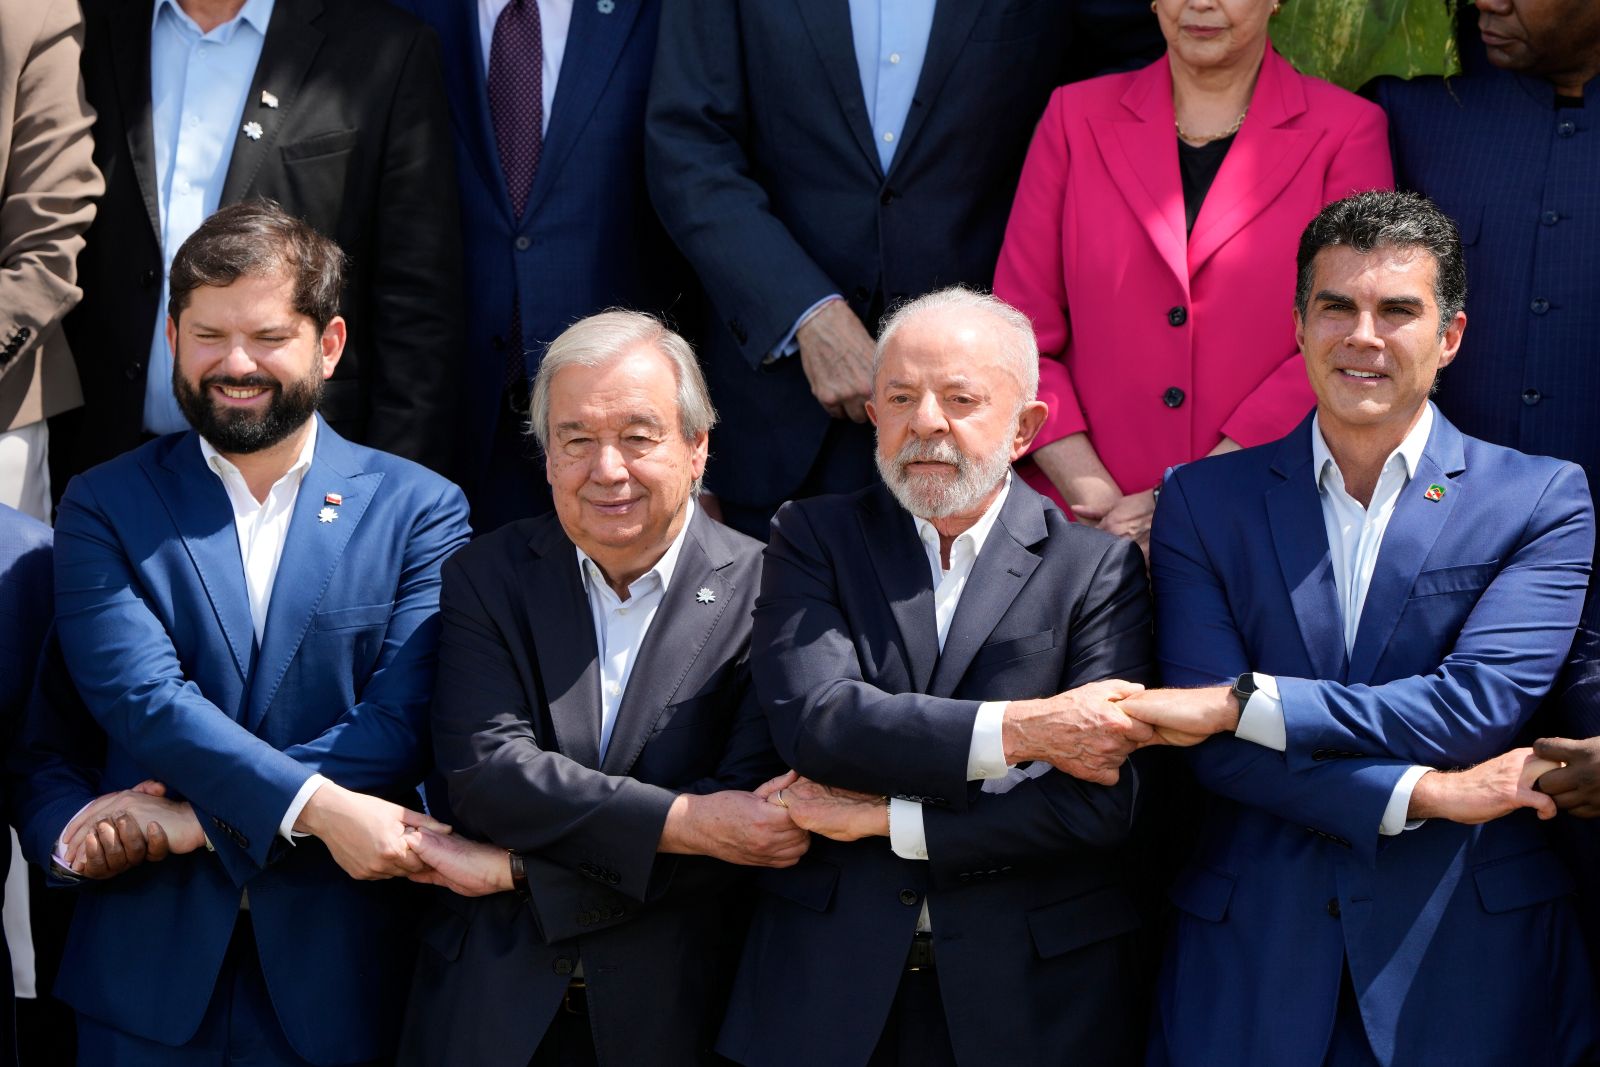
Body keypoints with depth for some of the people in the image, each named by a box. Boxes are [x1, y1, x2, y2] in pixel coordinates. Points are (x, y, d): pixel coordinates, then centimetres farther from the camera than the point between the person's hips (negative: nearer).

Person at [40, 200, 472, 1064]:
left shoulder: (419, 509, 2)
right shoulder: (104, 507, 3)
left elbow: (399, 726, -8)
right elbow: (143, 697, -11)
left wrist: (193, 816, -15)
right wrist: (317, 806, -23)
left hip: (339, 969, 0)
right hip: (151, 968, 0)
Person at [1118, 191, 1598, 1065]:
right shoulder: (1202, 501, 5)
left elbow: (1480, 706, -12)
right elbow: (1213, 749, -5)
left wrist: (1240, 702, -14)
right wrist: (1425, 796, -15)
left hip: (1467, 960, -1)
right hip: (1255, 956, 1)